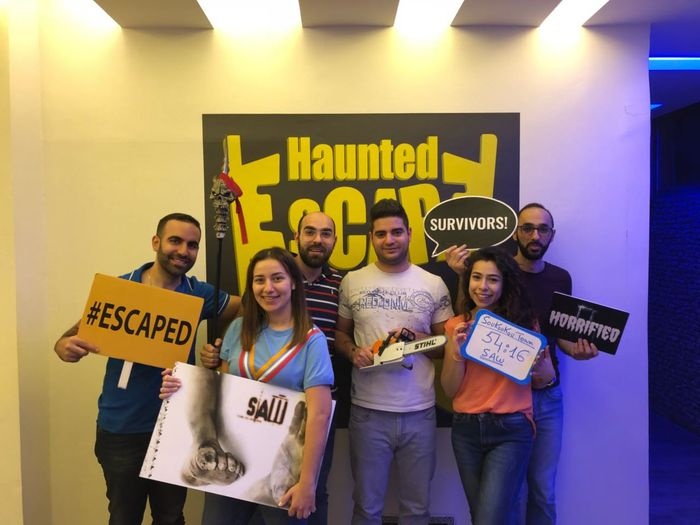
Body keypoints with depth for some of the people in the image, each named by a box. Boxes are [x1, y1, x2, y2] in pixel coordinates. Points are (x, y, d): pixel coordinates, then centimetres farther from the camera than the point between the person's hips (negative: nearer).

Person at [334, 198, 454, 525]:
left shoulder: (434, 285, 0)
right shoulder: (352, 282, 1)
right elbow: (339, 333, 9)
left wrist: (418, 338, -13)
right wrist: (353, 352, -11)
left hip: (419, 412, 0)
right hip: (367, 411, 0)